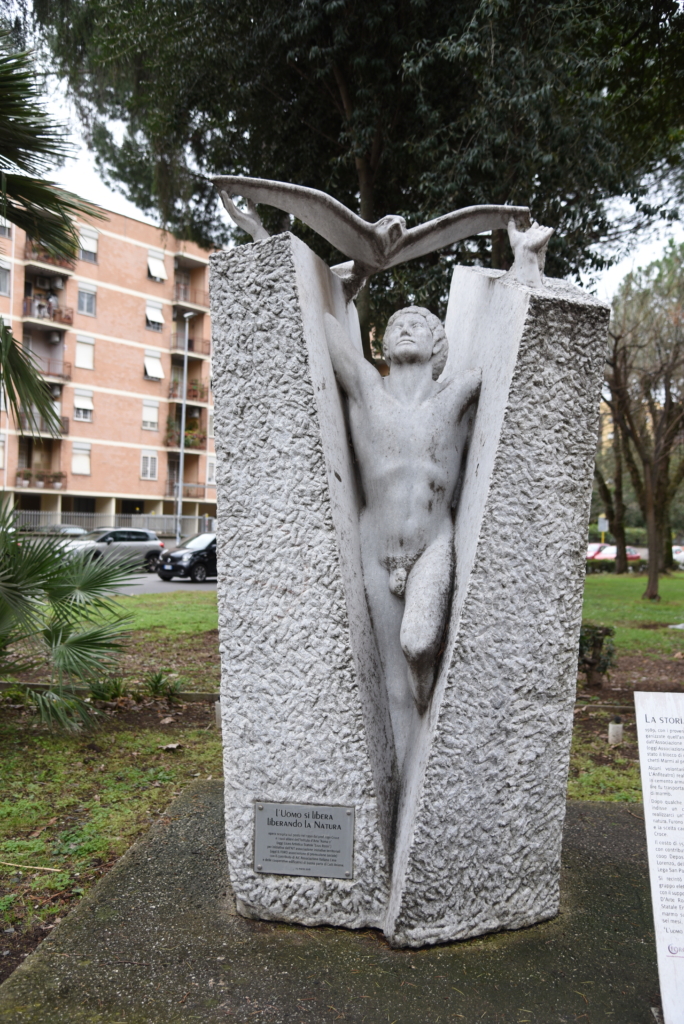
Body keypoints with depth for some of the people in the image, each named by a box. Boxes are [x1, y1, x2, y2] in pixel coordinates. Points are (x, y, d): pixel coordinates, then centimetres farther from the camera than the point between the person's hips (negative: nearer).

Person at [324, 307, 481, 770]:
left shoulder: (458, 393, -1)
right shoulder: (366, 386, 0)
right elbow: (320, 320, 3)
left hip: (434, 545, -1)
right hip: (378, 552, 2)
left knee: (418, 642, -28)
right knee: (395, 676, 5)